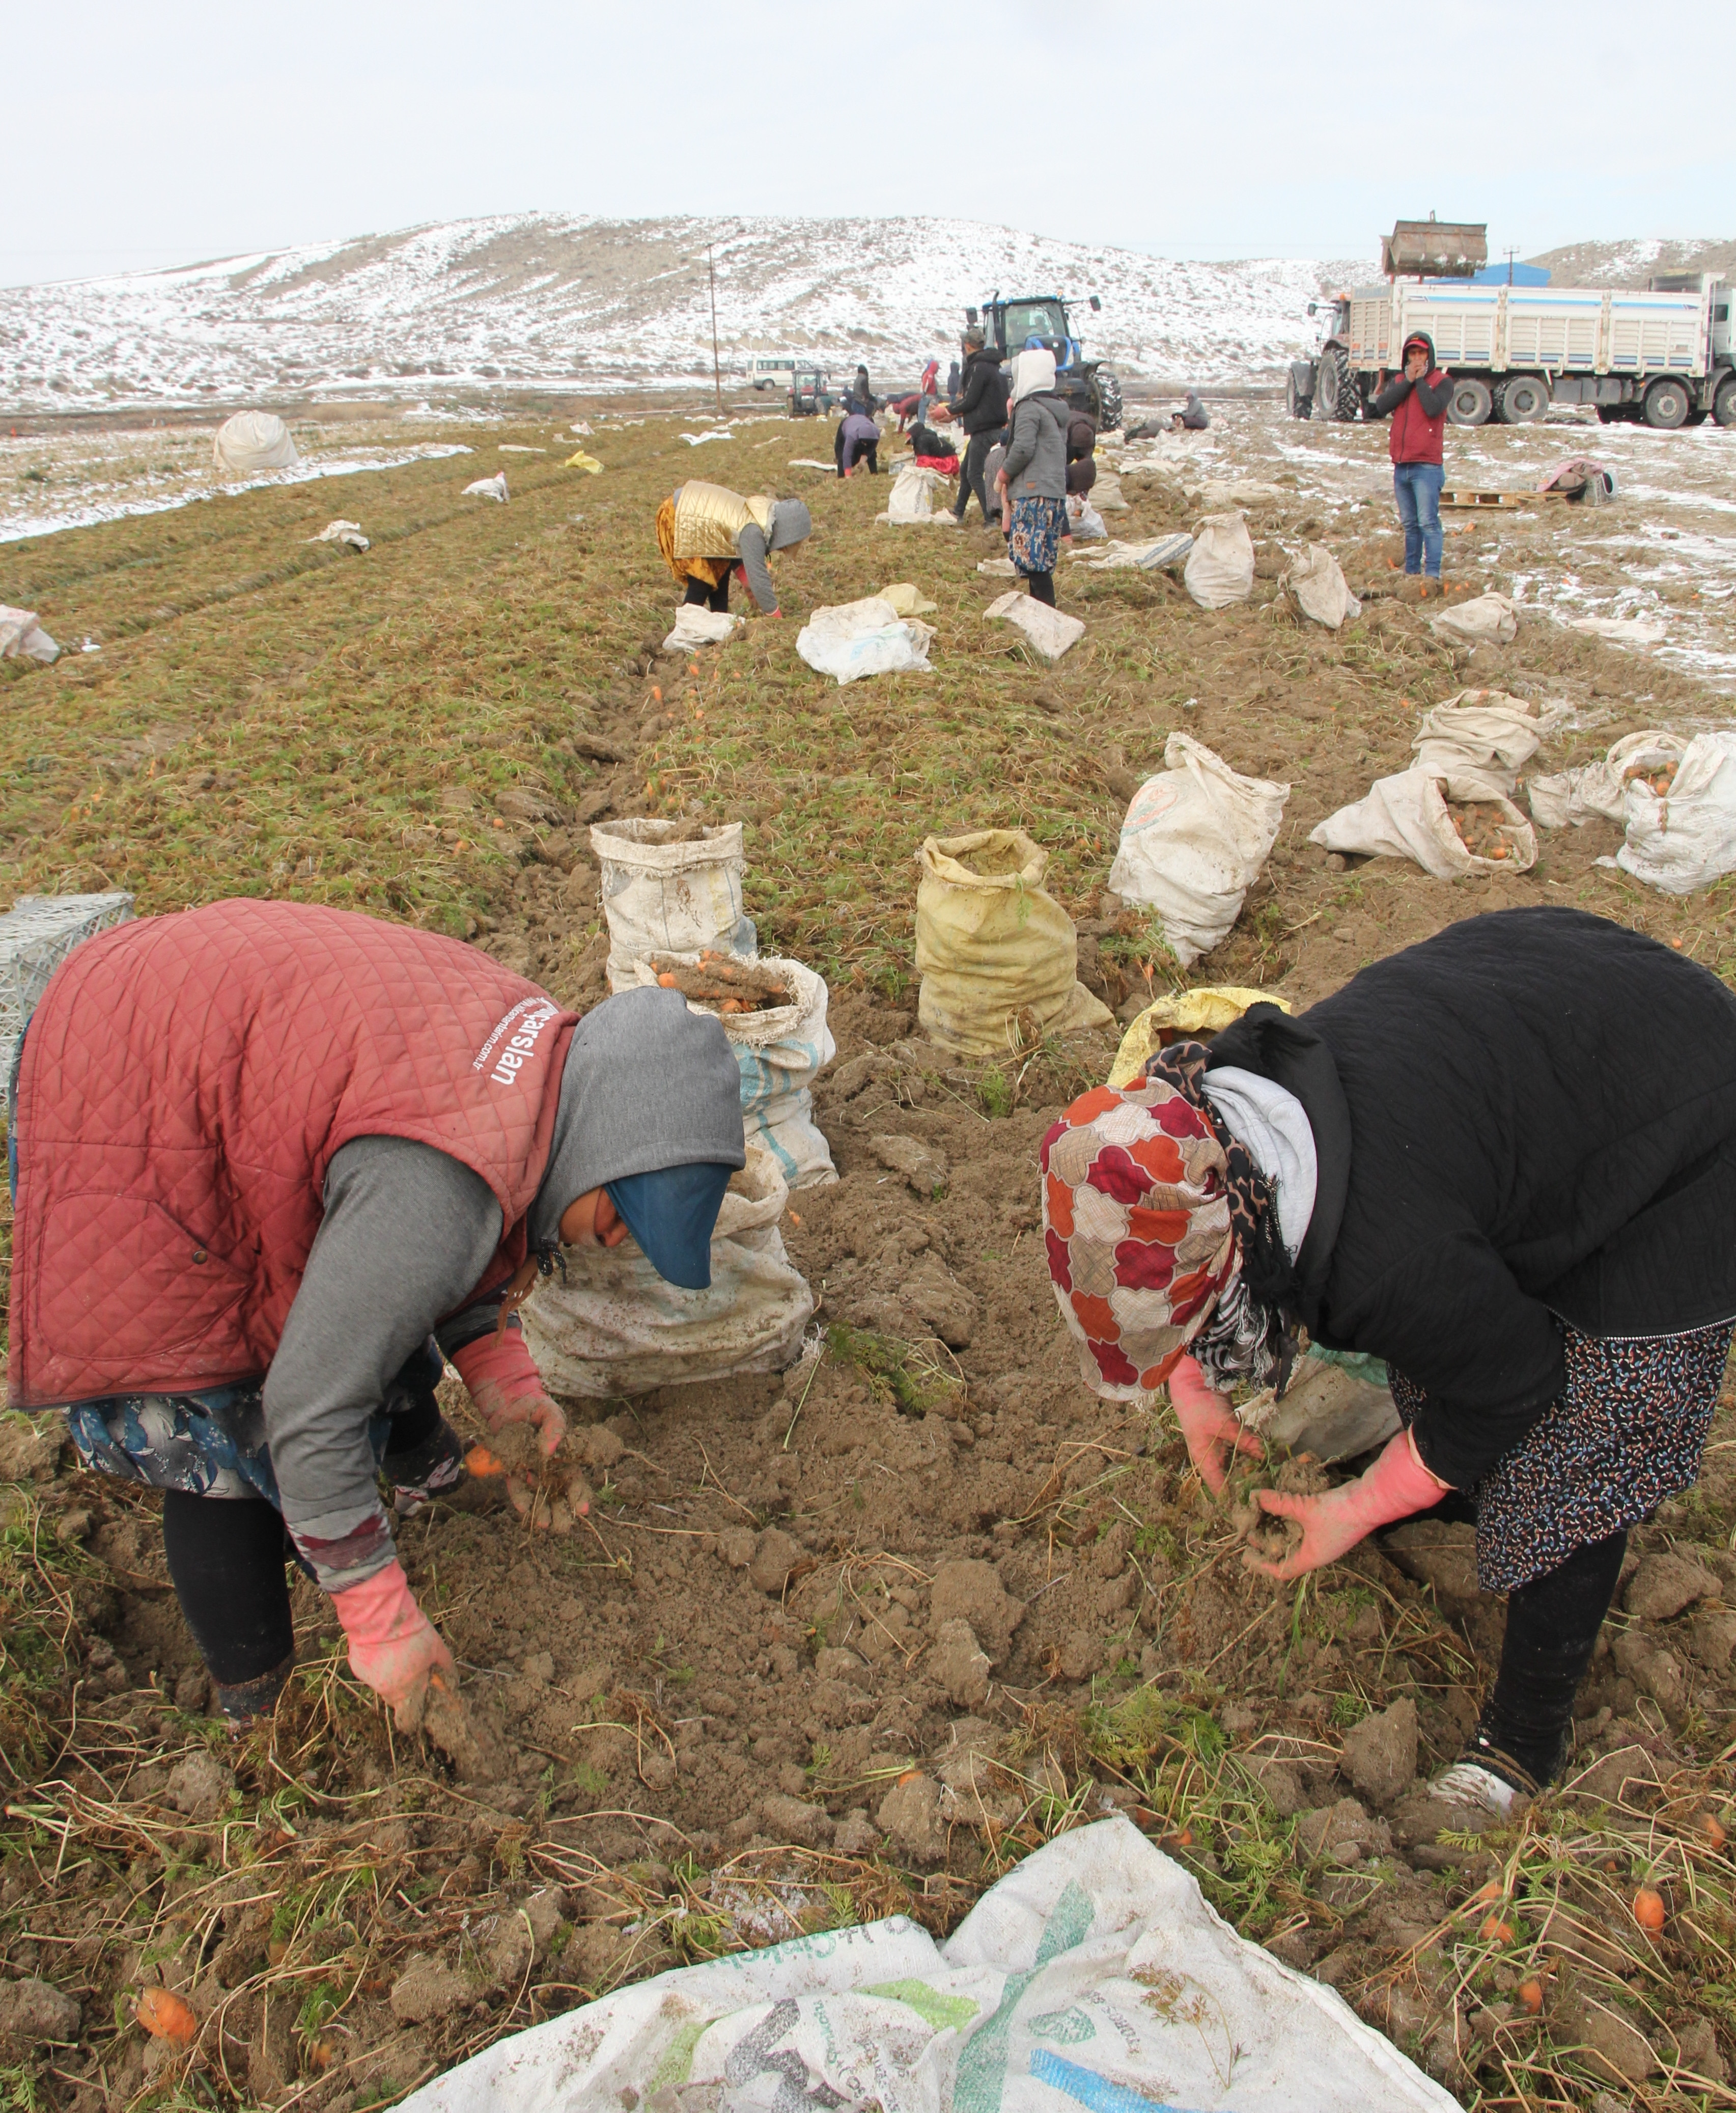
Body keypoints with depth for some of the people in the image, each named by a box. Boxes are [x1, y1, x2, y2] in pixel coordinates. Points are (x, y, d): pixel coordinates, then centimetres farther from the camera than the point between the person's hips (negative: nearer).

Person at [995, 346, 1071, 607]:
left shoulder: (1029, 408, -8)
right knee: (1042, 561, 11)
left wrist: (1002, 477, -4)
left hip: (1033, 495, -9)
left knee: (1033, 559, -10)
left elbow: (1023, 450, -17)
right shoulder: (1056, 409, 19)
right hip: (1056, 494, 9)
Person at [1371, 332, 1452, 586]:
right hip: (1401, 466, 5)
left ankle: (1432, 574, -14)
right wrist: (1408, 381, -6)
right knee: (1409, 524, 10)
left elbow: (1434, 408, -18)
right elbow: (1382, 406, -3)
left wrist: (1420, 380, -7)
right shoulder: (1398, 381, 16)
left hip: (1427, 466, -5)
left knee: (1428, 522, -12)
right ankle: (1411, 571, 16)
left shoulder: (1442, 381, 2)